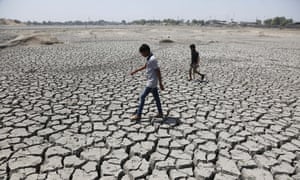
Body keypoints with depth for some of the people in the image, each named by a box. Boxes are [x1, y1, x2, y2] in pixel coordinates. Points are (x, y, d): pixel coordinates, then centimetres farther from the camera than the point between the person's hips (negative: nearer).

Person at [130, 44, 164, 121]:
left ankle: (138, 115, 3)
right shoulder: (149, 58, 9)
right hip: (152, 82, 10)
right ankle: (160, 113, 24)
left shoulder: (152, 59, -21)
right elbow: (145, 66, 27)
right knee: (156, 97, 14)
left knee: (142, 97, -4)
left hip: (151, 83, -10)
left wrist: (160, 84, -19)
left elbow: (158, 71, -21)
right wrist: (135, 71, 26)